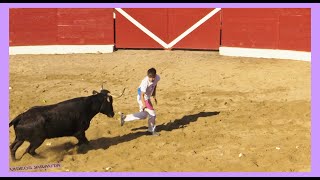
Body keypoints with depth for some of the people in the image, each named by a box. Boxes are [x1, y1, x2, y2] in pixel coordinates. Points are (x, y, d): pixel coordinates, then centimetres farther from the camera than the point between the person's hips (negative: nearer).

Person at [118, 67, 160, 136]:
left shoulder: (157, 78, -13)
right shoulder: (145, 82, -33)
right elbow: (142, 95, -29)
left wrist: (154, 97, 14)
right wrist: (144, 105, -36)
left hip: (147, 98, 8)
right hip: (143, 99, -8)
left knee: (143, 115, 18)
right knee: (152, 114, -8)